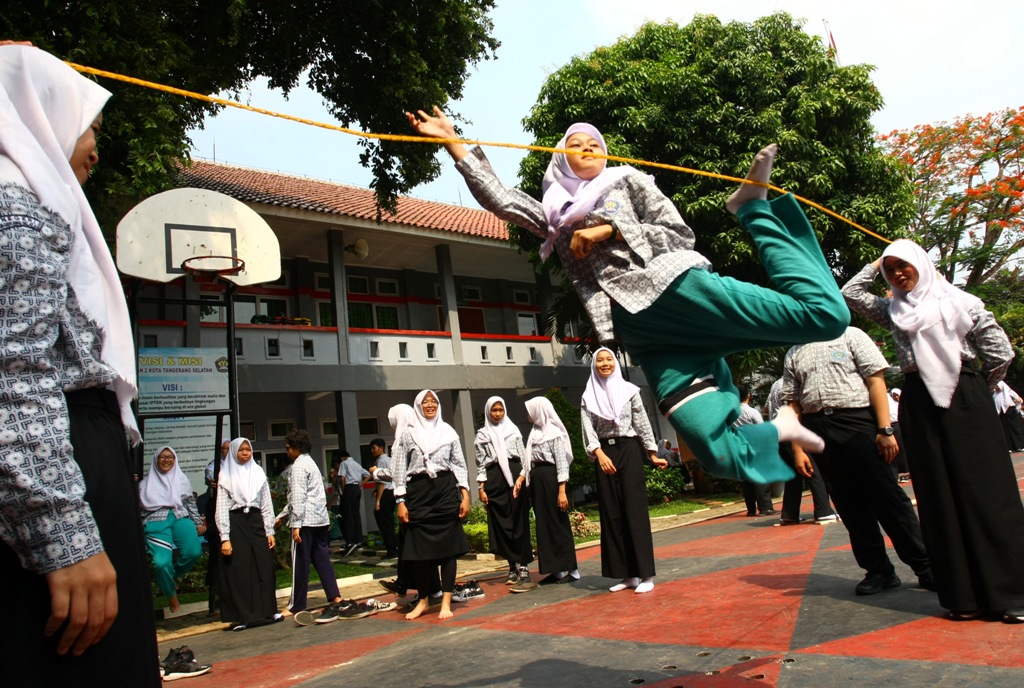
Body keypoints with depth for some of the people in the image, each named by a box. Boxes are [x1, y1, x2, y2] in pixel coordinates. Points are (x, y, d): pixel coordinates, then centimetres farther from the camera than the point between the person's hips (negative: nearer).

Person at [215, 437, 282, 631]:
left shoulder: (258, 472, 10)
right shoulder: (226, 475, 1)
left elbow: (267, 504, 11)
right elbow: (222, 508, -3)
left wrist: (270, 531, 5)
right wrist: (225, 538, -10)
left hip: (256, 522, 3)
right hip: (236, 523, -3)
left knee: (264, 567, 2)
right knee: (238, 571, -1)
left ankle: (268, 610, 12)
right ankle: (240, 616, 6)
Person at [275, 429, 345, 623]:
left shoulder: (299, 465, -6)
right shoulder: (310, 463, 22)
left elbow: (298, 497, -16)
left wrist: (296, 524, -18)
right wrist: (280, 516, 29)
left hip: (306, 520, -9)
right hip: (321, 519, 9)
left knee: (300, 563, 1)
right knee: (322, 559, 5)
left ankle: (296, 606, 12)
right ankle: (335, 600, -3)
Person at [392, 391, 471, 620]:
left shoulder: (448, 431, 9)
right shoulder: (409, 434, 7)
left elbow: (460, 465, 8)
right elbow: (400, 468, 4)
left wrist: (465, 495, -1)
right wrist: (401, 501, -3)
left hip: (446, 490, 1)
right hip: (419, 491, 0)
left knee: (448, 545, 0)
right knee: (421, 548, 3)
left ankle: (446, 602, 7)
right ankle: (423, 600, 19)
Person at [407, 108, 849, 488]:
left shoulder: (627, 181, 20)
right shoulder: (555, 216, 27)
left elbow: (680, 235, 9)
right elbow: (498, 199, 14)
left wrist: (611, 230, -1)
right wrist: (453, 143, 11)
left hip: (676, 286, -1)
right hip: (640, 329, 1)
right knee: (723, 458, -18)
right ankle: (781, 427, 16)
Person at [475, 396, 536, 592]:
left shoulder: (513, 429, 12)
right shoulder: (482, 435, 11)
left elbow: (523, 455, 10)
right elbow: (480, 463, 8)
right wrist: (481, 487, 0)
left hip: (515, 475, -1)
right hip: (494, 480, 1)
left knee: (519, 523, -7)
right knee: (502, 524, 2)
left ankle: (523, 570, -11)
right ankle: (514, 567, 13)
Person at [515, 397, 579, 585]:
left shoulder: (554, 432, -10)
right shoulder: (535, 432, 13)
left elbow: (562, 463, -14)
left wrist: (562, 491, -19)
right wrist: (521, 478, 3)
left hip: (550, 479, -8)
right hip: (536, 480, 8)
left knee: (559, 524, -2)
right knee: (544, 526, 9)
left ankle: (571, 569, 7)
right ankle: (557, 569, 15)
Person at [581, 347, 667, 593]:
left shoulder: (628, 390, 5)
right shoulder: (588, 396, 7)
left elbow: (642, 422, 6)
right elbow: (588, 428, -4)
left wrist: (653, 454, 3)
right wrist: (599, 453, -20)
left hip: (629, 451, -2)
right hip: (604, 454, 2)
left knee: (635, 510, -5)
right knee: (611, 514, 3)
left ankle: (646, 574, -2)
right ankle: (627, 574, 10)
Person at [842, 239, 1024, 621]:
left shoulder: (959, 301, 5)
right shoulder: (893, 310, 12)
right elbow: (851, 293, 12)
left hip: (964, 399, -3)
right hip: (919, 403, 3)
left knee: (987, 489, -2)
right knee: (940, 497, 0)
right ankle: (966, 594, 5)